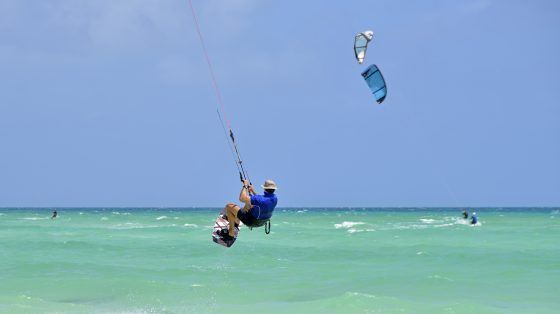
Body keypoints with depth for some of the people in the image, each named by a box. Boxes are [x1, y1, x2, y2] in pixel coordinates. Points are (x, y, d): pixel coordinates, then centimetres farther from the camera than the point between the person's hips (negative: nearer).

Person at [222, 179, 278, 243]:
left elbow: (242, 198, -32)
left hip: (251, 222, -8)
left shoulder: (261, 199, -37)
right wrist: (253, 192, 8)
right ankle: (236, 221, 42)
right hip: (261, 222, 8)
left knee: (229, 206, 0)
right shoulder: (274, 199, -12)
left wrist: (245, 186, -18)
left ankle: (231, 233, 10)